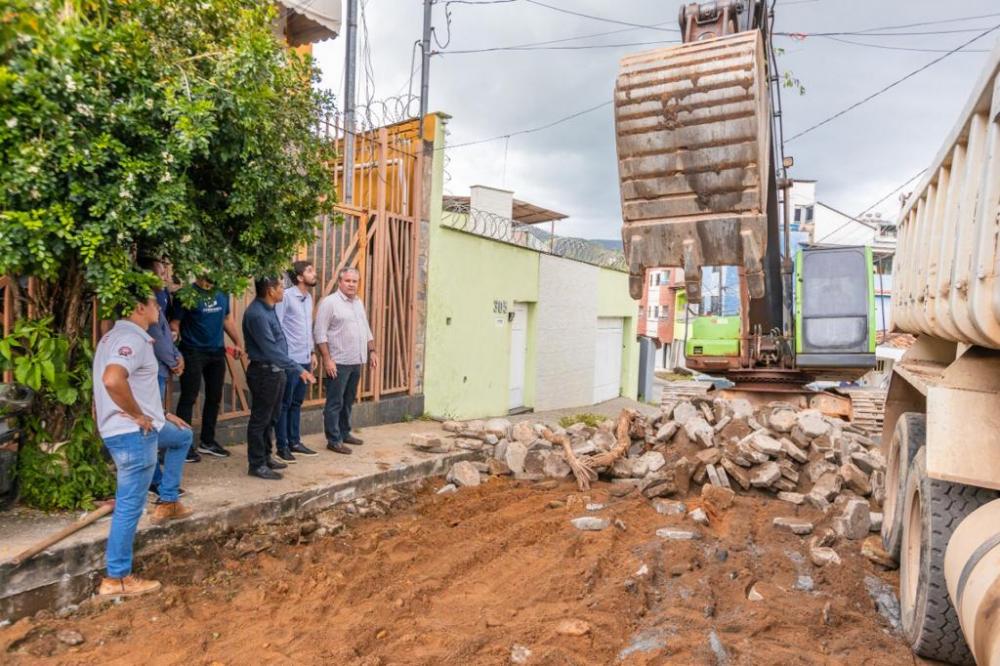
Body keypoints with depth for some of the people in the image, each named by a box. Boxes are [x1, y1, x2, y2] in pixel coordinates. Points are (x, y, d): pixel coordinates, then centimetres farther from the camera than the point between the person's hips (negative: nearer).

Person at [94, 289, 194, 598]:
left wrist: (160, 415, 22)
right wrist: (139, 416, -23)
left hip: (138, 427, 10)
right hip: (132, 433, -10)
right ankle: (117, 578, 9)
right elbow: (112, 379, -37)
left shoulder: (122, 336, 13)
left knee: (183, 436, 31)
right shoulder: (132, 339, -19)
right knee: (130, 505, -1)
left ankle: (167, 502, 31)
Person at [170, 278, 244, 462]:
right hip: (193, 352, -6)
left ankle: (207, 441, 26)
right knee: (188, 398, -1)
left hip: (217, 351, 6)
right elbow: (174, 323, -11)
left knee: (214, 397, 13)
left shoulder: (222, 293, 5)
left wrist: (238, 343, 13)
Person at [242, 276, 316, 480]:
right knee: (260, 419, 2)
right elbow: (271, 350, -26)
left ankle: (265, 457, 32)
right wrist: (299, 369, -25)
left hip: (275, 371, 10)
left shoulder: (268, 309, 8)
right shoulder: (257, 314, -23)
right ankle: (256, 465, 13)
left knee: (271, 418, 19)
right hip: (264, 372, -10)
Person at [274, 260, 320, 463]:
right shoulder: (286, 296, -12)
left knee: (297, 403, 15)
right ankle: (282, 446, 11)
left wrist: (312, 352, 18)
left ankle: (294, 441, 24)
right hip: (289, 360, -8)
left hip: (304, 359, 8)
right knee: (284, 404, 3)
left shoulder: (309, 298, 12)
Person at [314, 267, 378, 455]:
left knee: (348, 402, 16)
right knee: (335, 403, -1)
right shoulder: (329, 302, -10)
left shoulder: (359, 303, 14)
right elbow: (320, 333, -13)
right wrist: (327, 359, -18)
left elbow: (366, 330, 21)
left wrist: (372, 351, 14)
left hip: (356, 362, 7)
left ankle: (344, 433, 28)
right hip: (338, 363, -7)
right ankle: (333, 440, 6)